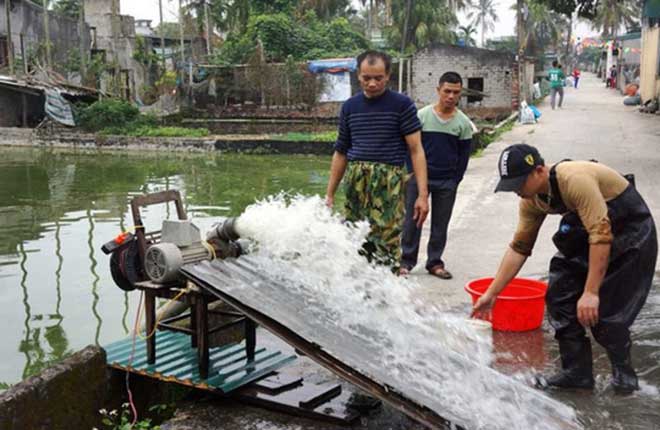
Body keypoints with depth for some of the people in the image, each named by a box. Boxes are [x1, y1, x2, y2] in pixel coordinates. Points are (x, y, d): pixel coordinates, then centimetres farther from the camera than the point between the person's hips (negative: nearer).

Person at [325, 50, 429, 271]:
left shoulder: (402, 105, 1)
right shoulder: (350, 107, 13)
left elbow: (416, 150, -4)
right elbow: (341, 153, 19)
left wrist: (423, 194, -12)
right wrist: (329, 194, 17)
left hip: (388, 181, -4)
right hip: (355, 181, 5)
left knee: (386, 245, -10)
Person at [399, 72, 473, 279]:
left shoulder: (463, 123, 1)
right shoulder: (422, 116, -3)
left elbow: (464, 155, 6)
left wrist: (454, 181, 1)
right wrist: (412, 173, -3)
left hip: (446, 182, 1)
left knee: (440, 224, 9)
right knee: (412, 221, 3)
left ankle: (435, 262, 20)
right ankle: (407, 261, 14)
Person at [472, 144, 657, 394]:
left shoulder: (576, 180, -33)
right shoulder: (532, 200, -6)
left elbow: (602, 236, -35)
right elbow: (519, 248, 0)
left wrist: (591, 292, -36)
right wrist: (491, 294, -2)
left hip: (630, 231, -8)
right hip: (588, 232, 8)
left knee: (605, 311, -12)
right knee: (559, 296, 0)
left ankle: (623, 374, 12)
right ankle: (576, 373, 12)